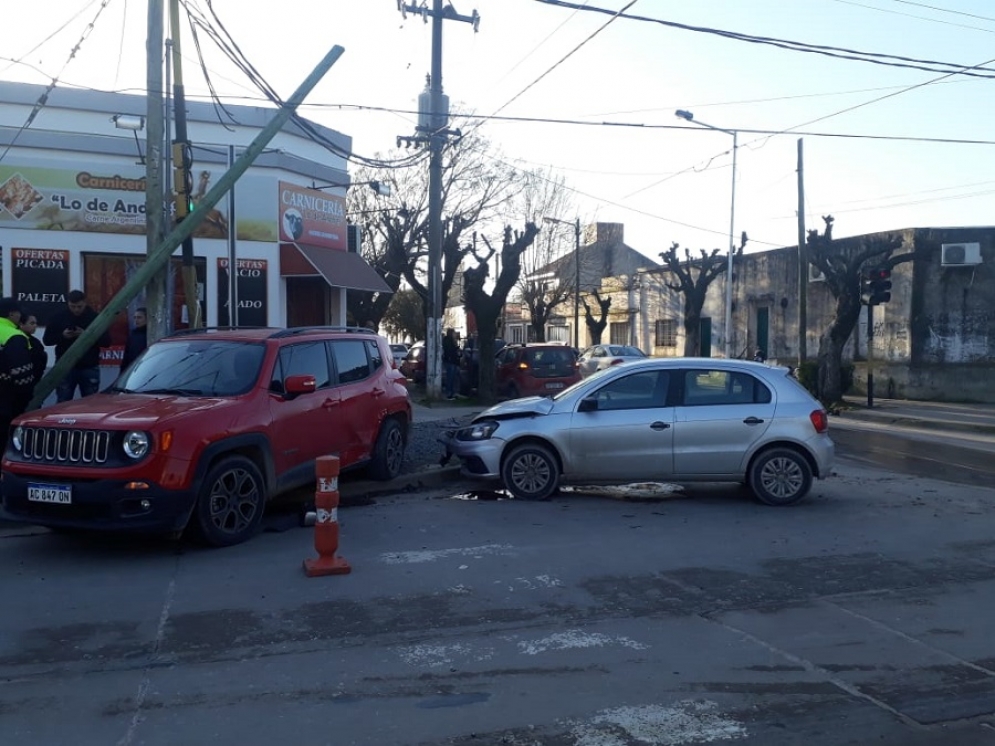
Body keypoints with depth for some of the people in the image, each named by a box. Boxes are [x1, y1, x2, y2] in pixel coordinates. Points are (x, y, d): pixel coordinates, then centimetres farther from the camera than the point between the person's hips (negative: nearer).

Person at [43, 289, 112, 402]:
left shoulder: (95, 317, 1)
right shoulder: (59, 317, 3)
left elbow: (106, 341, -2)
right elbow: (47, 340, 6)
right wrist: (62, 336, -14)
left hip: (89, 368, 0)